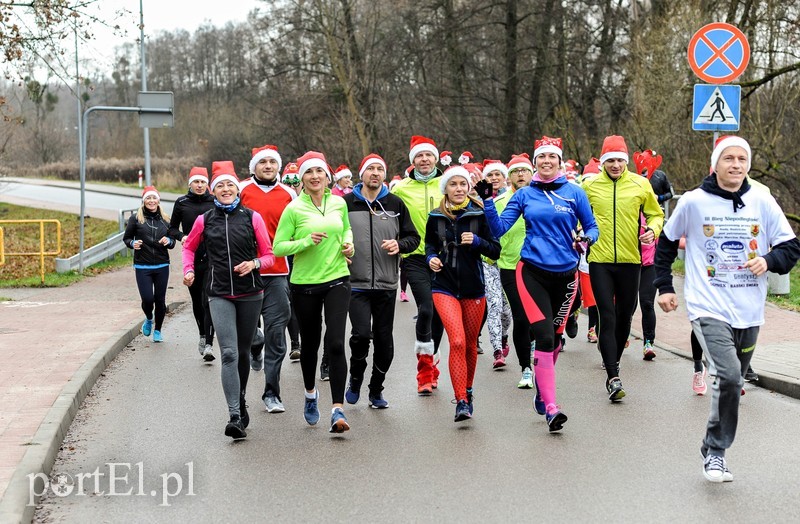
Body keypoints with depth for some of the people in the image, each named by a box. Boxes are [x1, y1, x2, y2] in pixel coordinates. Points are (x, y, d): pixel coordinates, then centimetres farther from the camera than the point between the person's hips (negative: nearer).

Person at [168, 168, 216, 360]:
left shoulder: (214, 202, 2)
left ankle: (209, 344, -16)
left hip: (211, 258, -2)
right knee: (196, 300, 13)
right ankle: (203, 336, 34)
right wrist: (182, 236, -6)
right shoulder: (181, 203, 5)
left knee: (209, 300, -13)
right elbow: (172, 228, 13)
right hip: (191, 257, 2)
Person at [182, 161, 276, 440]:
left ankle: (240, 400, 34)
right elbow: (189, 247, 24)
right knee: (229, 354, -13)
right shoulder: (204, 220, 6)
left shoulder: (252, 217, 2)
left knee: (243, 352, 11)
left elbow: (269, 255, 4)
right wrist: (188, 270, 8)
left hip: (250, 293, 1)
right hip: (220, 295, -1)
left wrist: (254, 264, -15)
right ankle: (235, 417, -17)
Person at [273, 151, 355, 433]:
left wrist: (348, 244, 3)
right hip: (304, 284, -1)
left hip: (337, 280, 1)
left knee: (336, 343, -12)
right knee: (310, 344, 14)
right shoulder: (294, 209, -7)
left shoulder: (339, 204, 4)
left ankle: (337, 409, -12)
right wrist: (306, 241, -22)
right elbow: (278, 247, -8)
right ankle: (310, 394, 41)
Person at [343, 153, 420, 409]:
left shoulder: (395, 204, 7)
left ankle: (376, 390, 22)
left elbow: (414, 237, 11)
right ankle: (355, 378, 10)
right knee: (361, 333, -17)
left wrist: (400, 244, -9)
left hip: (386, 284, 3)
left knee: (384, 340, 6)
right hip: (356, 283, -3)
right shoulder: (347, 203, 1)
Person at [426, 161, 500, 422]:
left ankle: (467, 390, 36)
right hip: (445, 286, -1)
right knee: (457, 341, -17)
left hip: (474, 287, 1)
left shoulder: (479, 214, -2)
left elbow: (495, 251, -1)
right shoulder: (435, 218, 2)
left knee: (470, 344, 12)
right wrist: (431, 258, -3)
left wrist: (476, 241, -18)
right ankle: (461, 402, -16)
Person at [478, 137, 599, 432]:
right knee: (544, 337, -14)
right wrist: (487, 201, -12)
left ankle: (542, 388, 37)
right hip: (532, 272, -2)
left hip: (565, 273, 2)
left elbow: (592, 227, 8)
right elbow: (499, 229, 0)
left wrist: (586, 240, -13)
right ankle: (550, 408, -14)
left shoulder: (574, 193, 3)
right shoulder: (525, 195, 4)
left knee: (556, 336, 11)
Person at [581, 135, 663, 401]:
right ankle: (613, 377, -11)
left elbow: (656, 214, 13)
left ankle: (613, 360, 35)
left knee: (624, 316, 13)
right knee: (607, 317, -8)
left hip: (630, 260, 2)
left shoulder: (640, 184, 2)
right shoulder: (589, 185, 1)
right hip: (600, 260, -2)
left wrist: (653, 229, -7)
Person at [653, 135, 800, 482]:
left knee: (732, 383, 11)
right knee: (728, 375, -22)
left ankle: (715, 449, 28)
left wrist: (769, 260, -13)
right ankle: (716, 450, -5)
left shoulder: (762, 202, 2)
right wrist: (664, 287, 11)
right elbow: (666, 242, 13)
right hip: (709, 308, -3)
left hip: (749, 313, 4)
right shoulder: (693, 202, -2)